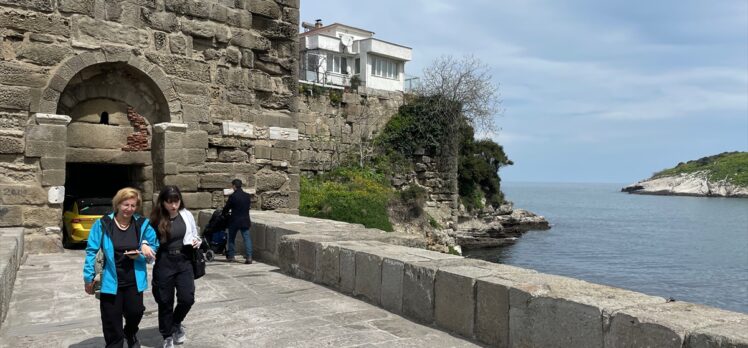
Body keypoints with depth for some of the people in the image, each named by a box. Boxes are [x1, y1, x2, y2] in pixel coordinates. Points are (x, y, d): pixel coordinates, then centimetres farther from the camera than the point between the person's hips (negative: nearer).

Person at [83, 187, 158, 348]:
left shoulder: (142, 224, -4)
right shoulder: (103, 224, -11)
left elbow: (154, 246, 6)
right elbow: (91, 251, -5)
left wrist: (140, 254, -14)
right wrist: (88, 278, -4)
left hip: (134, 281, 2)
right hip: (111, 281, -2)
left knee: (135, 312, 6)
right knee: (112, 321, 5)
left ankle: (130, 333, 41)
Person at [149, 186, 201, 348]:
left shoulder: (187, 215, 0)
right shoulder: (157, 219, -8)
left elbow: (194, 235, 14)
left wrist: (196, 242, -6)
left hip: (184, 261, 2)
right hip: (164, 263, -2)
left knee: (187, 298, -4)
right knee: (165, 301, 8)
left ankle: (176, 323, 29)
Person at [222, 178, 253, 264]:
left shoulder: (232, 196, -12)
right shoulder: (247, 196, 3)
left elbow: (227, 207, -3)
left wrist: (225, 213, 19)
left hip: (234, 221, -3)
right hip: (245, 221, 3)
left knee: (231, 238, 13)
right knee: (247, 238, 2)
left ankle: (231, 256, 20)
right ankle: (249, 257, -7)